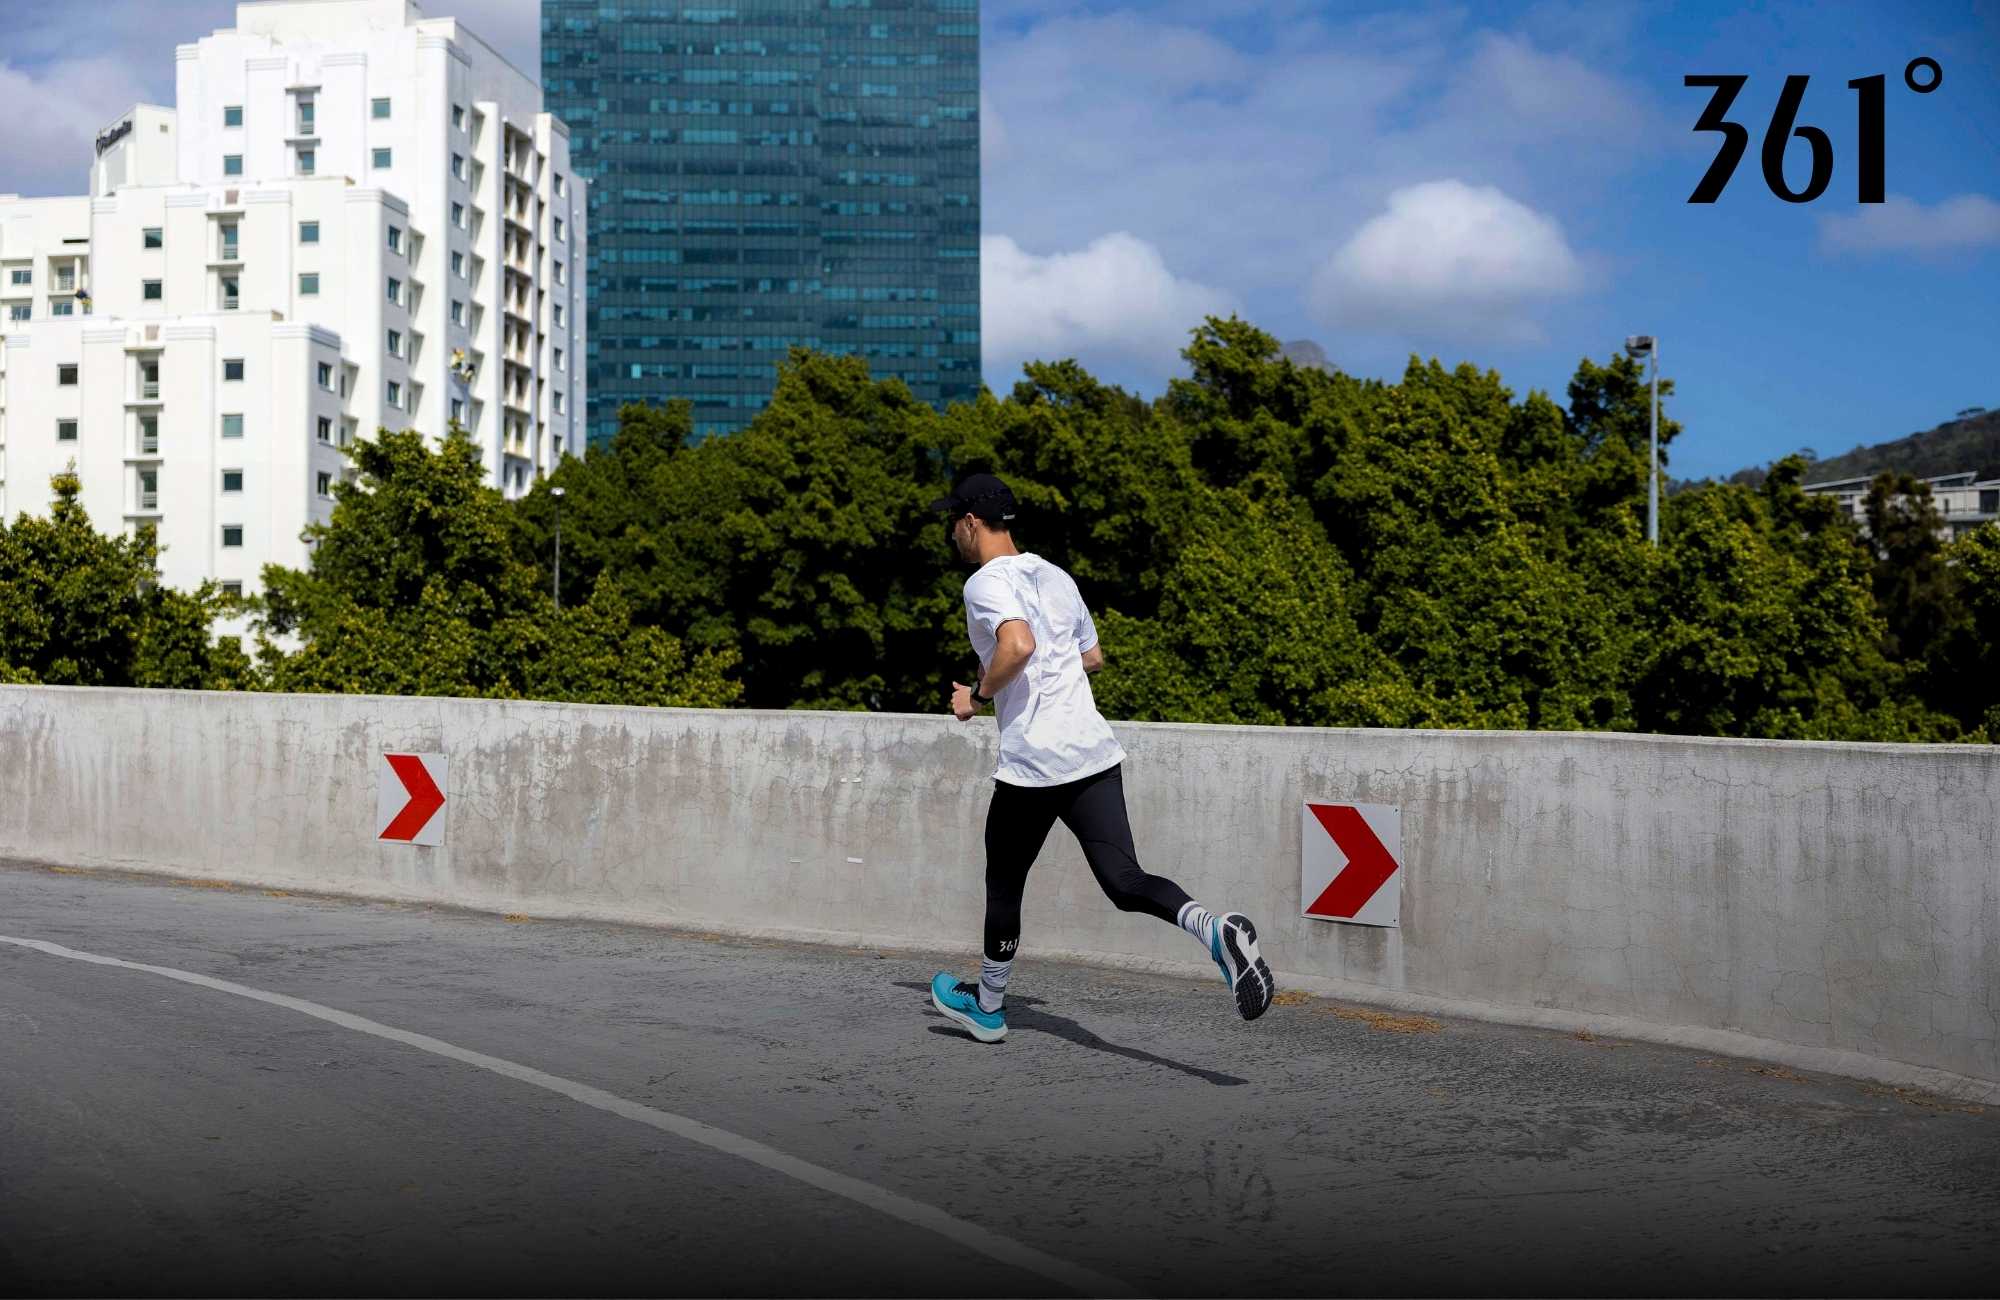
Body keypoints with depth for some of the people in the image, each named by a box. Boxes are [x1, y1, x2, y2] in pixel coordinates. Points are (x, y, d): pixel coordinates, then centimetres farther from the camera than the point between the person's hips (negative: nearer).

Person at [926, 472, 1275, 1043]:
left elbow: (1018, 644, -26)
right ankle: (1216, 928, -29)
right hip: (1095, 752, 6)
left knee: (1003, 885, 13)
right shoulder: (1055, 576, 18)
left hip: (1033, 762, -6)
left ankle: (988, 1006, 29)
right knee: (1124, 881, -2)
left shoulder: (986, 583, -7)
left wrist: (977, 696, -11)